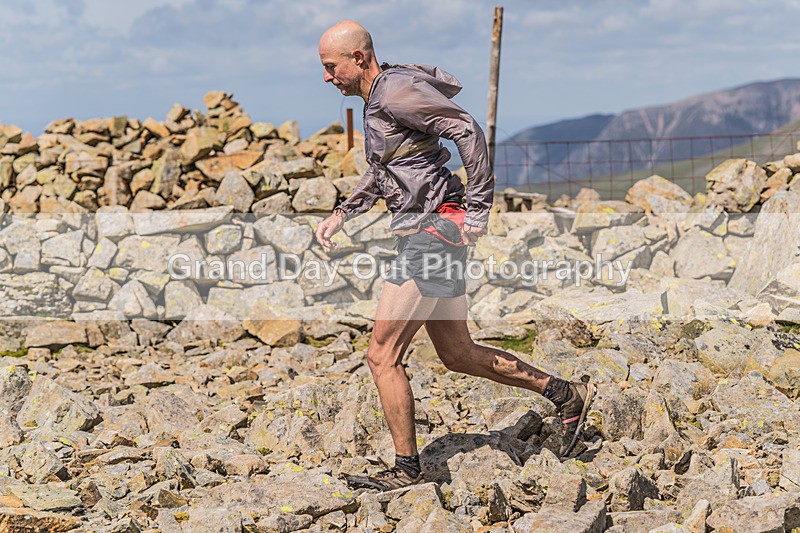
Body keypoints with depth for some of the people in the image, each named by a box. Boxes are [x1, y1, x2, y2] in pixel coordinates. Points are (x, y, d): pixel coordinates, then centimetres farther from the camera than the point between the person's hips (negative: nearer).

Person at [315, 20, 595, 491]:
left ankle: (407, 468, 7)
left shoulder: (397, 90, -14)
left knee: (382, 355, -5)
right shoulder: (377, 99, 16)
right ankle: (567, 395, 23)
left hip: (433, 232, -10)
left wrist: (478, 210, -20)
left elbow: (468, 131, -21)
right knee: (458, 354, 16)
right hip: (425, 236, 10)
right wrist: (342, 214, 20)